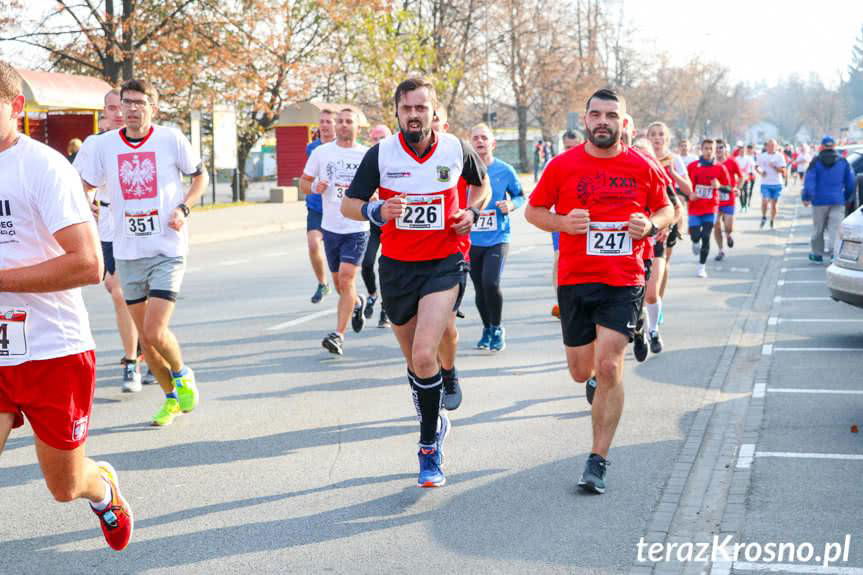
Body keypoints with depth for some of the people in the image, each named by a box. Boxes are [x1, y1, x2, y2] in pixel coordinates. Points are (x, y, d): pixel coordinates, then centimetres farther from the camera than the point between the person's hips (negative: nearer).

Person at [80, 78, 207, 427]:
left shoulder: (171, 139, -5)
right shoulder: (105, 144, 2)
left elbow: (200, 176, 7)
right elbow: (84, 186, 11)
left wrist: (183, 208, -8)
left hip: (168, 250, -4)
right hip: (127, 252, 4)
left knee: (154, 332, -14)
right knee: (144, 336, 9)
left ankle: (182, 375, 17)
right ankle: (172, 398, 29)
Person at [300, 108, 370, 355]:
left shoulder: (368, 155, 0)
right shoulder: (321, 152, 4)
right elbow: (303, 182, 9)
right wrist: (314, 188, -13)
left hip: (357, 228, -3)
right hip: (330, 227, 3)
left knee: (346, 279, -15)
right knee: (339, 283, 14)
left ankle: (338, 335, -12)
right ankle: (357, 303, 47)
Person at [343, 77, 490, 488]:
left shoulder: (456, 149, -2)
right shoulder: (380, 154, -5)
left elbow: (481, 185, 18)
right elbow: (349, 204, 0)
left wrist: (471, 213, -3)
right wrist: (376, 211, -22)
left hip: (444, 264, -2)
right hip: (396, 266, 2)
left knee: (424, 356, -18)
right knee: (414, 360, 14)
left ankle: (429, 449, -6)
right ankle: (435, 424, 40)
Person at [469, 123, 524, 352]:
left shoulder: (505, 170, -1)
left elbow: (520, 196, 11)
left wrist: (511, 205, -9)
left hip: (497, 238, -2)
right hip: (471, 240, 2)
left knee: (491, 283, -18)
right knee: (479, 288, 8)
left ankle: (497, 328, 4)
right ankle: (487, 329, 29)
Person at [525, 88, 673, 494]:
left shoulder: (642, 167, 2)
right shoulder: (563, 165, 0)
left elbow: (666, 209, 16)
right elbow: (533, 210, 8)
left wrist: (651, 225, -7)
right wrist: (563, 223, -12)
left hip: (623, 282, -1)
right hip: (575, 280, 1)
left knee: (609, 367, -13)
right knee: (581, 371, 10)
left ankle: (598, 462, -5)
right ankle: (596, 379, 51)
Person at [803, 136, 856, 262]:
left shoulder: (816, 161, -2)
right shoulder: (843, 161, 5)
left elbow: (809, 180, -9)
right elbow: (851, 182, 6)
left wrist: (806, 197, -2)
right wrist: (846, 197, 17)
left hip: (820, 201, -1)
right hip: (838, 201, 1)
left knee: (818, 229, 12)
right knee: (835, 229, -2)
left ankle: (817, 253, 22)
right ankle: (836, 254, -17)